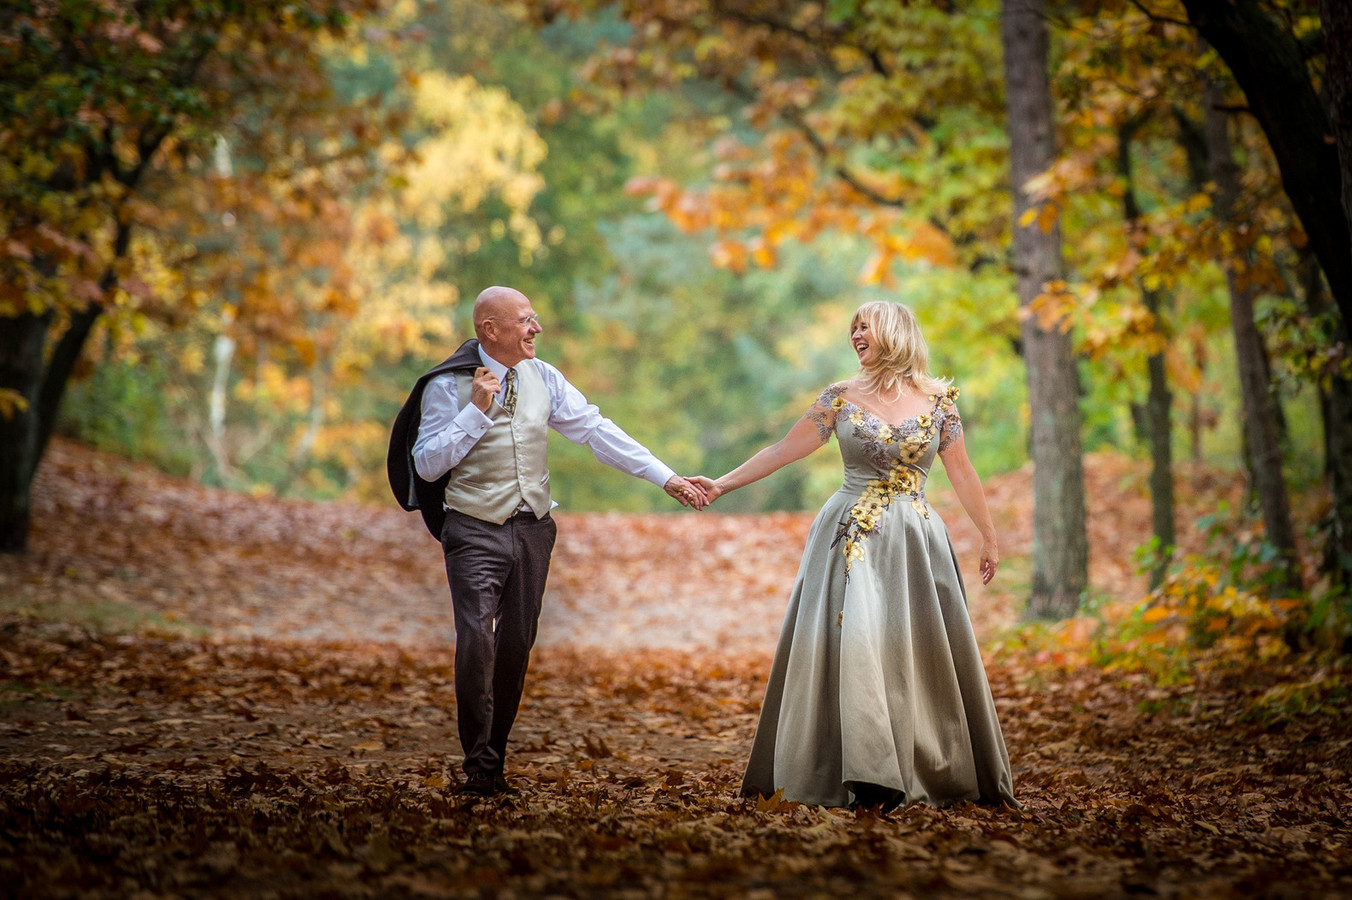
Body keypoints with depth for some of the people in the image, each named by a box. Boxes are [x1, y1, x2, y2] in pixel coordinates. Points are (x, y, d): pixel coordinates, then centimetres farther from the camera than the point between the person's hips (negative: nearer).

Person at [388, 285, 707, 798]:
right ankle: (479, 768, -11)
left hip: (532, 528, 5)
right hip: (476, 530, -4)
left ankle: (495, 761, 15)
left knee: (516, 646, 5)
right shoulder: (448, 386, -7)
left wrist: (665, 477, 0)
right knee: (477, 640, -17)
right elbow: (427, 464, -11)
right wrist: (476, 411, -19)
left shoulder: (541, 378, 5)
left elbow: (596, 431, 5)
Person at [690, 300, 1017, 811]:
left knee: (922, 653, 1)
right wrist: (723, 485, 0)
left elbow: (962, 473, 9)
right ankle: (867, 780, -6)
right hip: (852, 537, 0)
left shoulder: (938, 400, 4)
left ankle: (937, 772, 14)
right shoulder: (842, 397, 4)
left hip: (914, 540, 0)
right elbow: (783, 451, 5)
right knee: (852, 642, -9)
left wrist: (989, 537, 12)